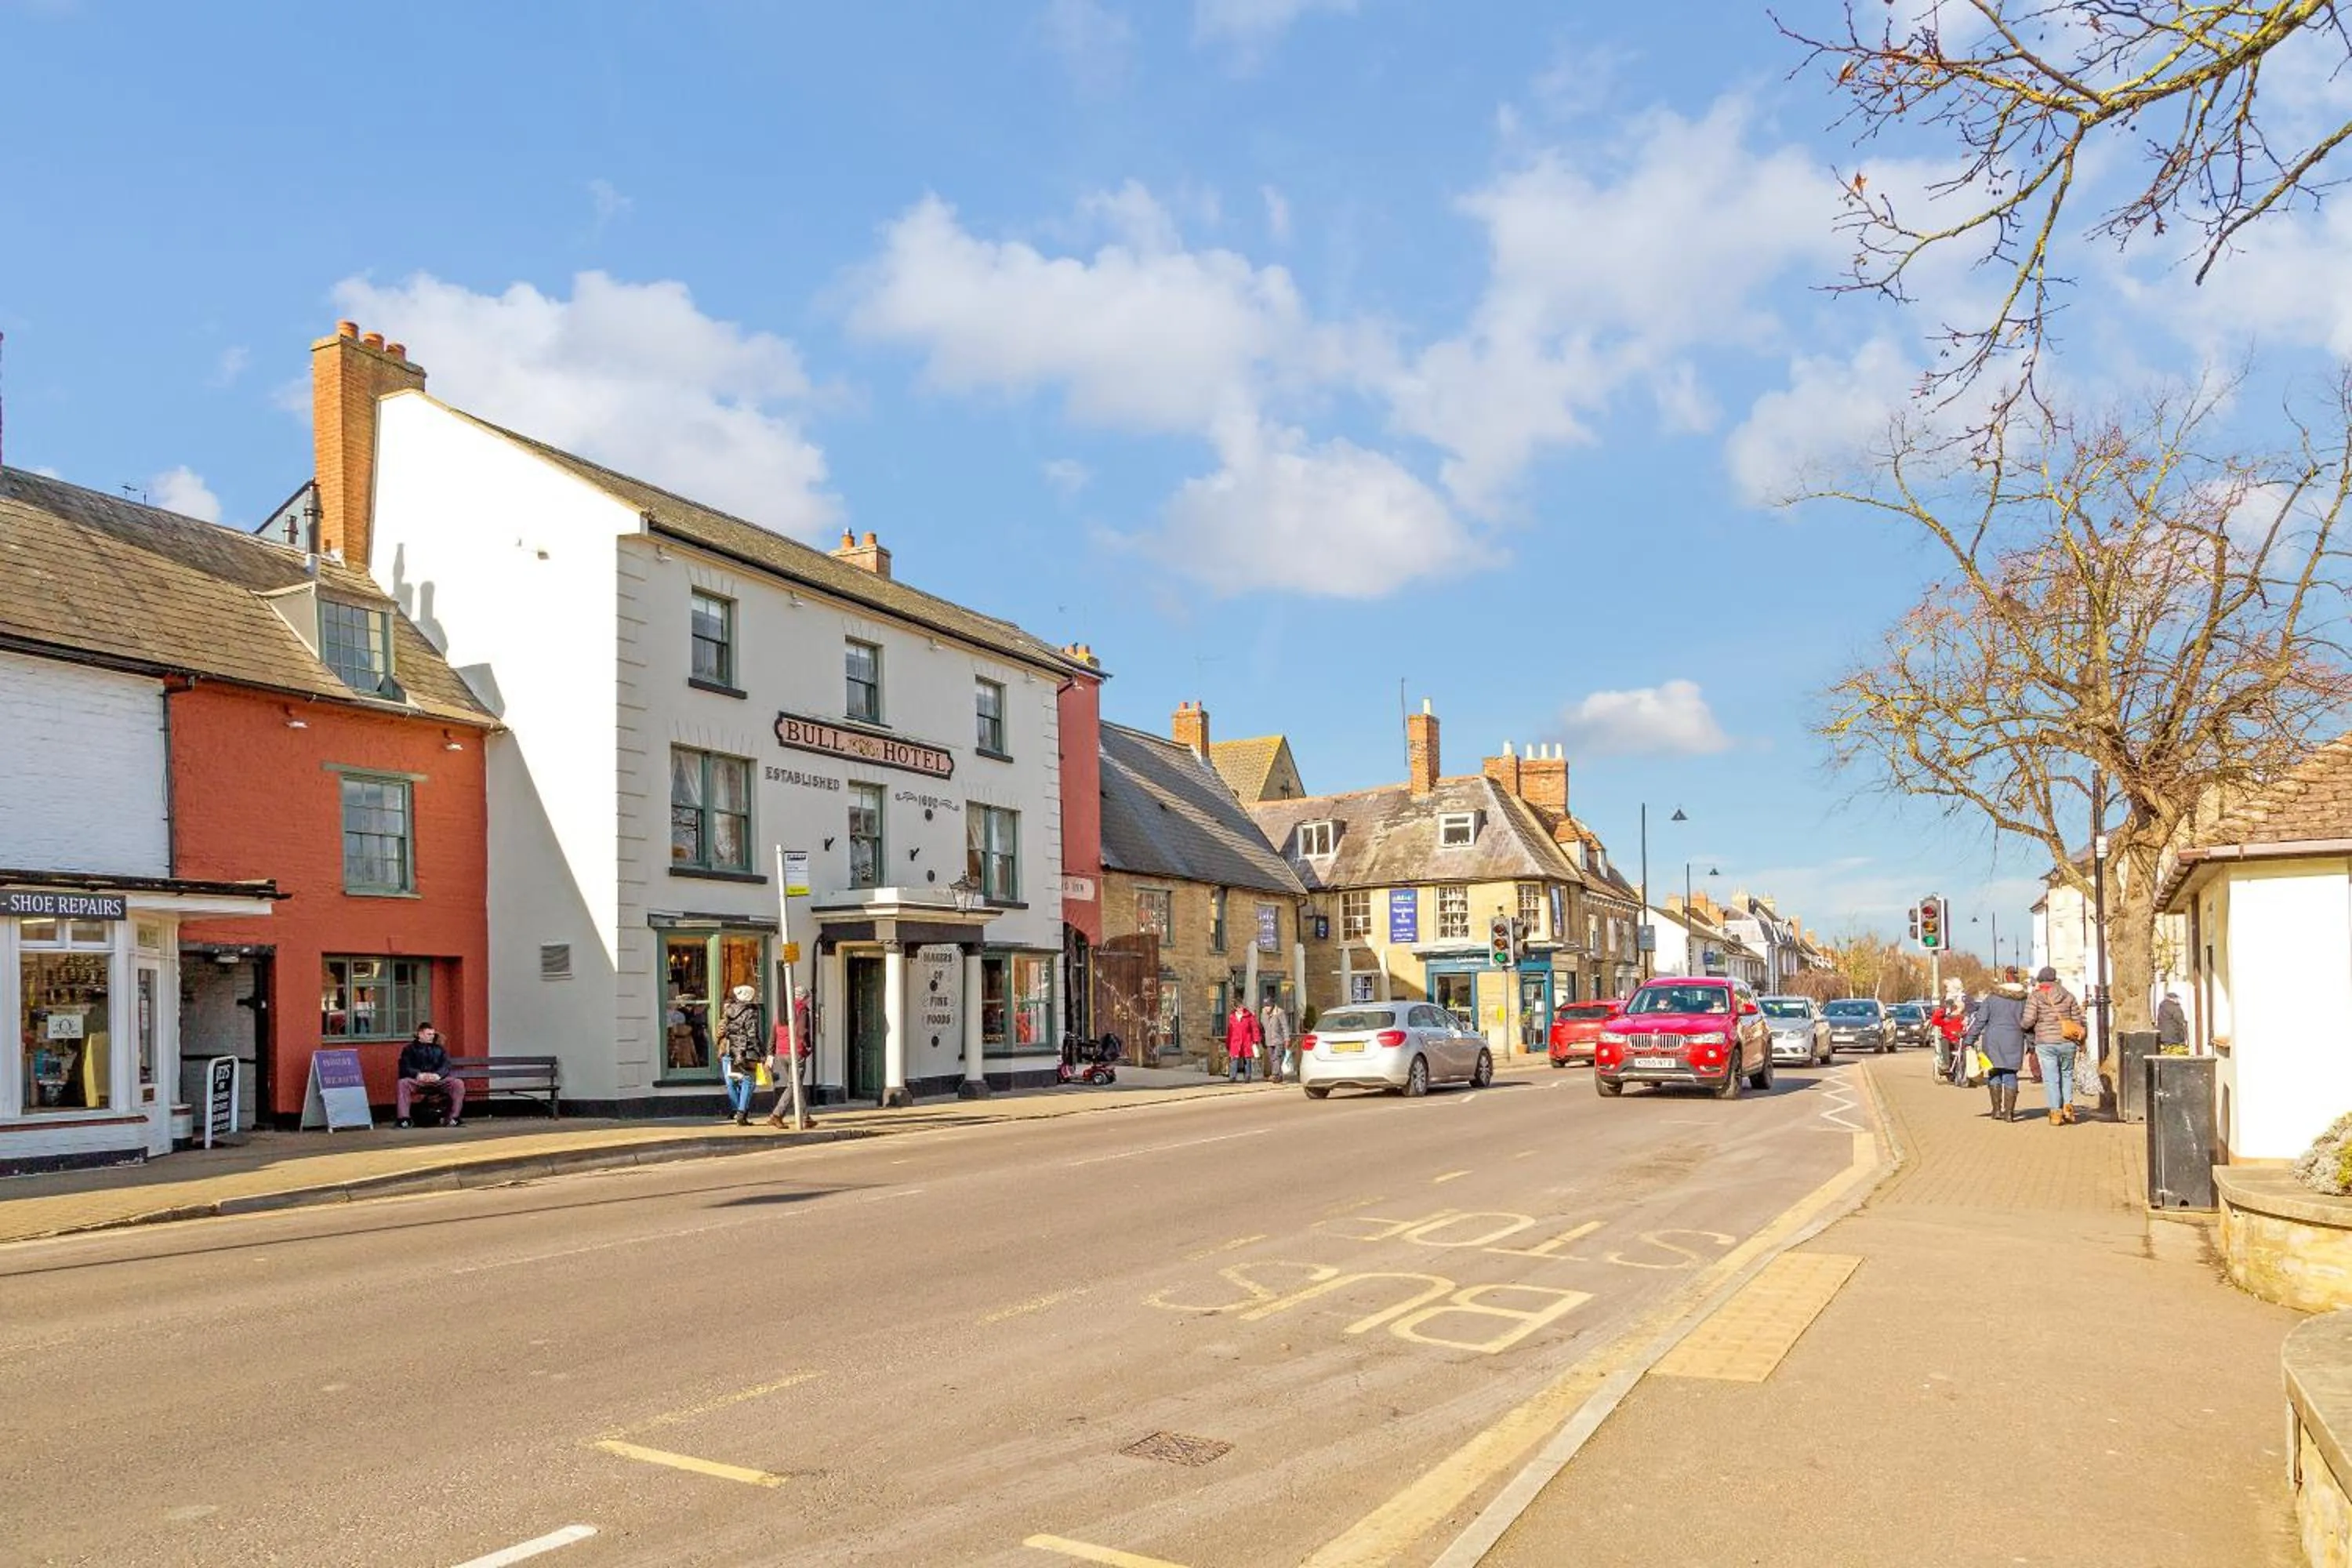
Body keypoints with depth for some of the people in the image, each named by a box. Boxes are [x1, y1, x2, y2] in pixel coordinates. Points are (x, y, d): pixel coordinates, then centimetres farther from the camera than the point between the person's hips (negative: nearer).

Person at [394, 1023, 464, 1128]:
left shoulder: (439, 1049, 22)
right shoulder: (409, 1049, 16)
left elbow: (446, 1066, 7)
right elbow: (405, 1068, 1)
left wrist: (438, 1074, -18)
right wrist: (418, 1074, -21)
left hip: (437, 1080, 2)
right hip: (417, 1080, -2)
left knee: (459, 1083, -23)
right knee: (402, 1083, -33)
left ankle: (453, 1117, -23)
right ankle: (403, 1119, -34)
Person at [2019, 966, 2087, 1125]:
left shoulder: (2035, 997, -3)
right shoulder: (2067, 995, 6)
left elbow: (2028, 1021, -10)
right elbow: (2078, 1020, 5)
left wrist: (2019, 1024, 10)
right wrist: (2077, 1034, 21)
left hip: (2045, 1042, -3)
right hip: (2067, 1042, 3)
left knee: (2051, 1078, 2)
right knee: (2067, 1074, 19)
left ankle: (2056, 1112, 2)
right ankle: (2068, 1105, 7)